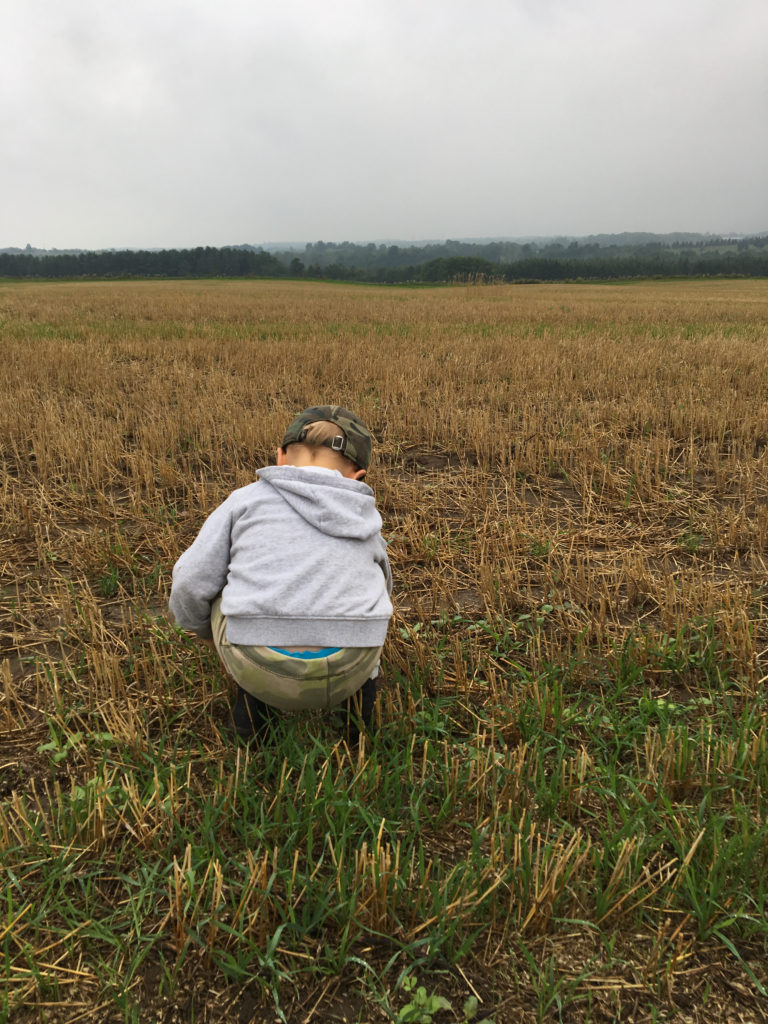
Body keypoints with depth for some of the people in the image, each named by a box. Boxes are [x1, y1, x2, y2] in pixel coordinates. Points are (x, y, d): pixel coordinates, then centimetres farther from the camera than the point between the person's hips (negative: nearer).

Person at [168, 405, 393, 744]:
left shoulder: (246, 499, 8)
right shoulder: (365, 517, 18)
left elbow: (191, 585, 4)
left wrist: (208, 633, 27)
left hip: (262, 667, -1)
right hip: (348, 668, 2)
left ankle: (254, 695, 17)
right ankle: (358, 690, 17)